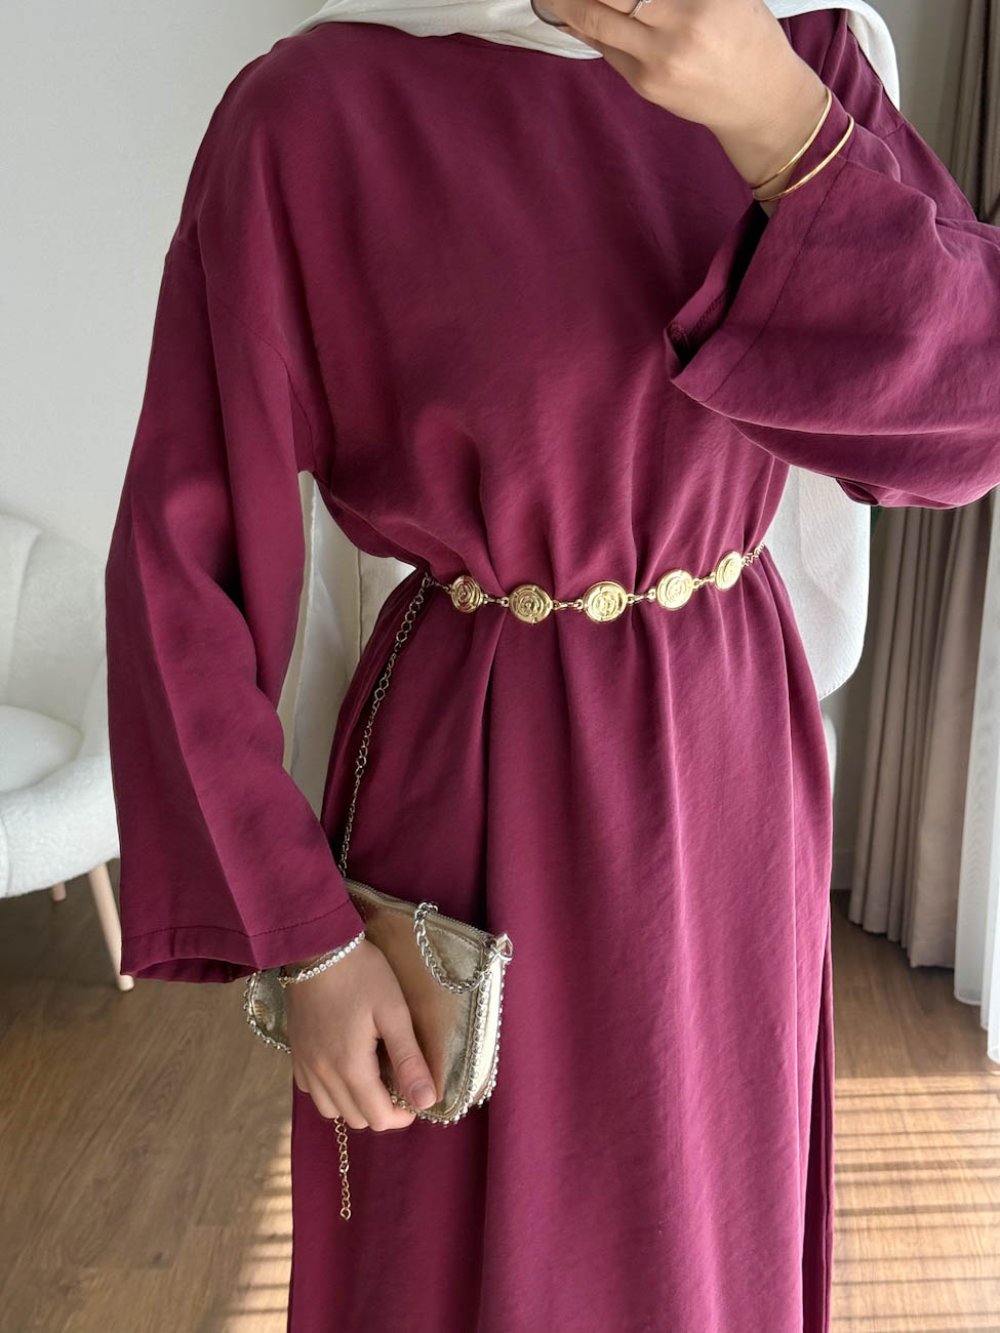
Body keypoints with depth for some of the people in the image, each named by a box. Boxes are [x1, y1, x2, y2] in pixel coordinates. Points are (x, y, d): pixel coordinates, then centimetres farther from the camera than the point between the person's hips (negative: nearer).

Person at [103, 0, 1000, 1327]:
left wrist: (775, 119, -24)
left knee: (705, 1227, 24)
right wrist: (308, 942, -13)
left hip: (724, 769, 5)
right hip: (481, 792, -4)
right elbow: (182, 555, -13)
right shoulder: (311, 108, -14)